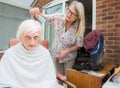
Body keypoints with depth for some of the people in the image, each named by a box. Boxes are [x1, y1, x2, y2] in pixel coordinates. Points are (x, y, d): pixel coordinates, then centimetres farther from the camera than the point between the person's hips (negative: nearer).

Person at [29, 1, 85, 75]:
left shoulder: (79, 28, -21)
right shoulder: (58, 18, -16)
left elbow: (79, 44, -10)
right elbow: (44, 17, -9)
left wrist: (67, 51, -22)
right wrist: (37, 12, -31)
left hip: (69, 57, -2)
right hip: (57, 55, 3)